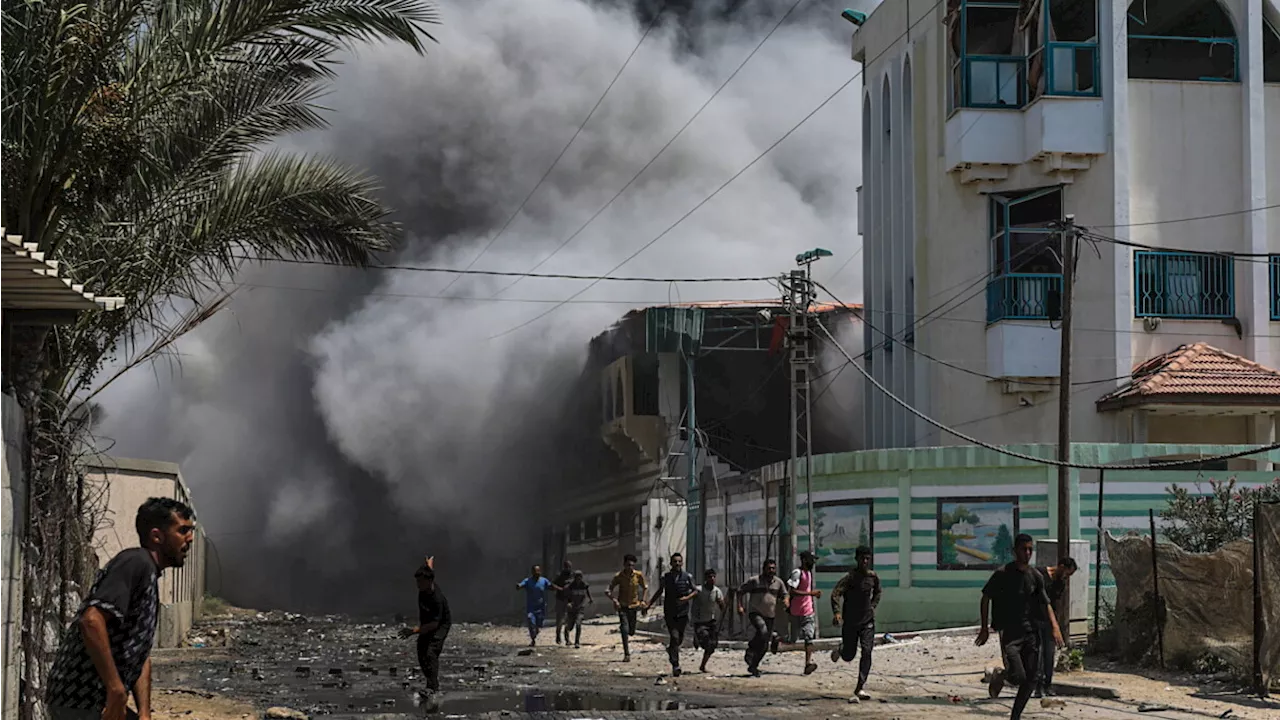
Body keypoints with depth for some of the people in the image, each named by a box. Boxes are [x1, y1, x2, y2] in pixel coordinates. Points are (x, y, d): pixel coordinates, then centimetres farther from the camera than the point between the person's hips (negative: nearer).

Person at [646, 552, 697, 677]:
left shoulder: (687, 577, 1)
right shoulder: (666, 577, 2)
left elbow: (695, 591, 7)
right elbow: (659, 592, 13)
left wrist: (687, 597, -12)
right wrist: (649, 604, 6)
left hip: (683, 613, 2)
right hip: (669, 613, -2)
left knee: (680, 639, 10)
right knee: (674, 637, -14)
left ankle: (670, 650, 43)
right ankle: (675, 665, -15)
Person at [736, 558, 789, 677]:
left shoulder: (779, 582, 8)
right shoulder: (754, 581, -4)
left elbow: (785, 594, 20)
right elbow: (740, 591, 3)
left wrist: (786, 600, -4)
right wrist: (739, 606, -8)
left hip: (770, 616, 5)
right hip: (756, 613, -5)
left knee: (765, 645, 4)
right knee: (762, 631, -33)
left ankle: (753, 666, 18)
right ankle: (750, 651, -12)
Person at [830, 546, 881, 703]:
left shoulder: (873, 577, 4)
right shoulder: (849, 577, -12)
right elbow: (835, 594, -20)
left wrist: (873, 606, 10)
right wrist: (836, 612, -33)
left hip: (867, 621, 3)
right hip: (850, 622, -3)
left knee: (867, 652, -12)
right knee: (848, 656, 3)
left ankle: (860, 689, -12)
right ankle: (840, 649, 42)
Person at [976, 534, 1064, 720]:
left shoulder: (1036, 577, 6)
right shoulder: (1002, 574, -7)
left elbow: (1045, 605, 10)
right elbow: (985, 599, 2)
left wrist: (1055, 628, -5)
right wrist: (985, 628, -1)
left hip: (1030, 631, 5)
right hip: (1009, 632, -5)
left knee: (1032, 678, 0)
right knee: (1018, 676, -17)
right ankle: (1000, 677, 19)